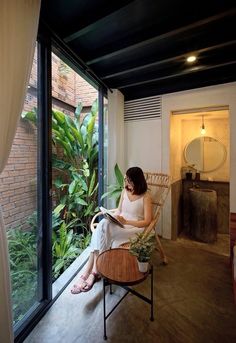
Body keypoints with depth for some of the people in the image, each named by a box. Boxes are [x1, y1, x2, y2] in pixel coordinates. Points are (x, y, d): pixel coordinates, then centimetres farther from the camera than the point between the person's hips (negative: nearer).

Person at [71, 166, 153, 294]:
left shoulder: (146, 196, -9)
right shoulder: (125, 191, 8)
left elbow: (147, 221, -11)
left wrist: (126, 222, -20)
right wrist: (114, 217, -8)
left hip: (134, 228, -5)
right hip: (120, 224, 5)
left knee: (102, 230, -29)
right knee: (102, 225, -30)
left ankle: (94, 271, -16)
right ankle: (93, 271, -25)